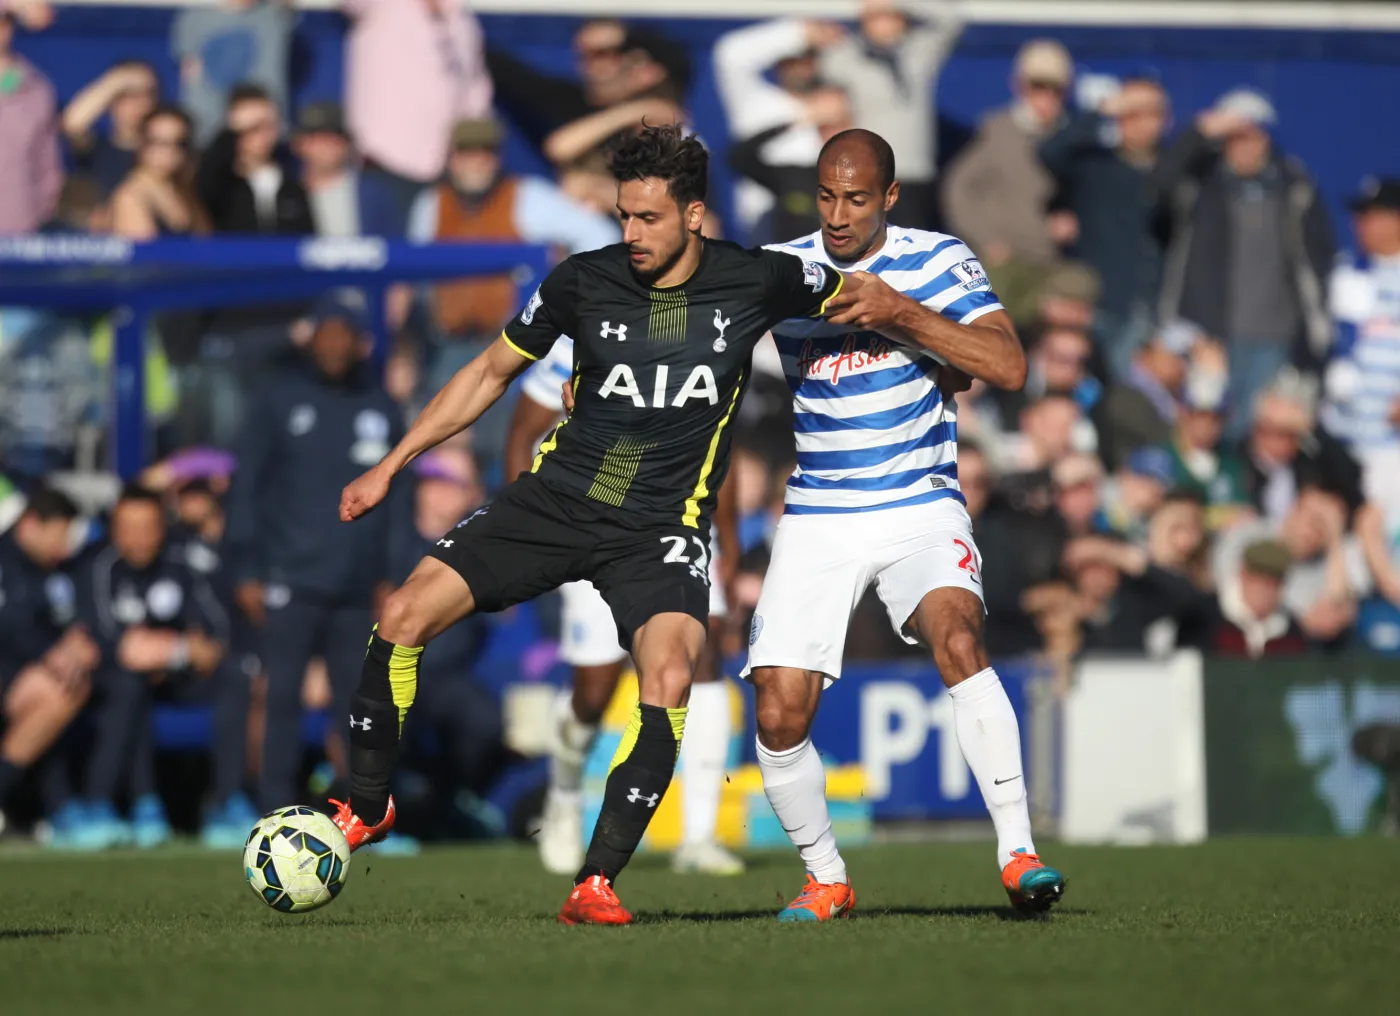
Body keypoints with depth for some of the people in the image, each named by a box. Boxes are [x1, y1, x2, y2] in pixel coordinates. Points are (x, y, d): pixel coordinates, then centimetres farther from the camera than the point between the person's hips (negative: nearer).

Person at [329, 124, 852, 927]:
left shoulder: (754, 282, -8)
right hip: (557, 498, 2)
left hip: (662, 528, -2)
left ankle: (597, 883, -19)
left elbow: (864, 298, 12)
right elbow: (491, 373, 9)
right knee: (405, 615, -11)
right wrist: (390, 468, 9)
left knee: (670, 678, -28)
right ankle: (367, 809, 9)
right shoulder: (585, 281, -4)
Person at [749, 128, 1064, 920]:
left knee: (958, 637, -30)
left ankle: (1019, 852, -27)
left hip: (922, 506, -2)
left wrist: (901, 313, -23)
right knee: (780, 716, -9)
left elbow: (1009, 367, -14)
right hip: (817, 520, 2)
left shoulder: (940, 263, -3)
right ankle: (826, 879, 15)